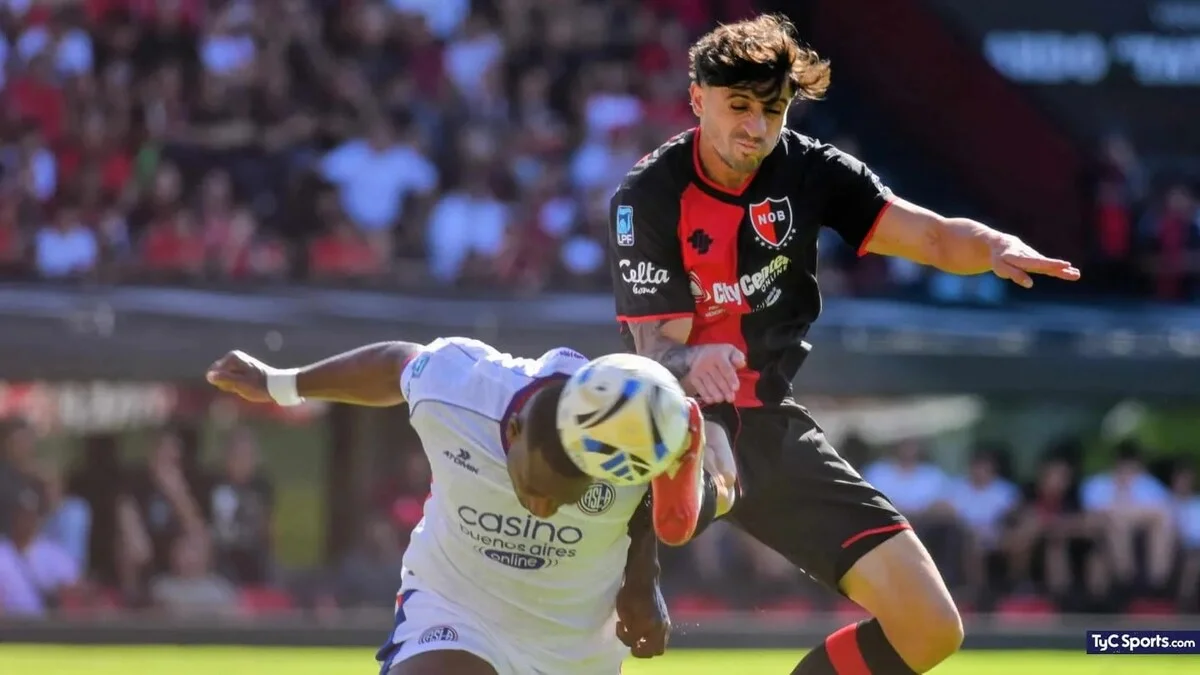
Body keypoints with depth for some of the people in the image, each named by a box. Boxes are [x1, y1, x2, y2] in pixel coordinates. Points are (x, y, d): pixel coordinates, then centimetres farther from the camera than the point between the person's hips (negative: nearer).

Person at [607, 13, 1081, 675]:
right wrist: (694, 362, -41)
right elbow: (656, 350, -16)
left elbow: (933, 235, -8)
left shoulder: (810, 171, -1)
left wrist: (998, 249, -31)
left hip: (770, 424, 5)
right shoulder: (649, 197, -12)